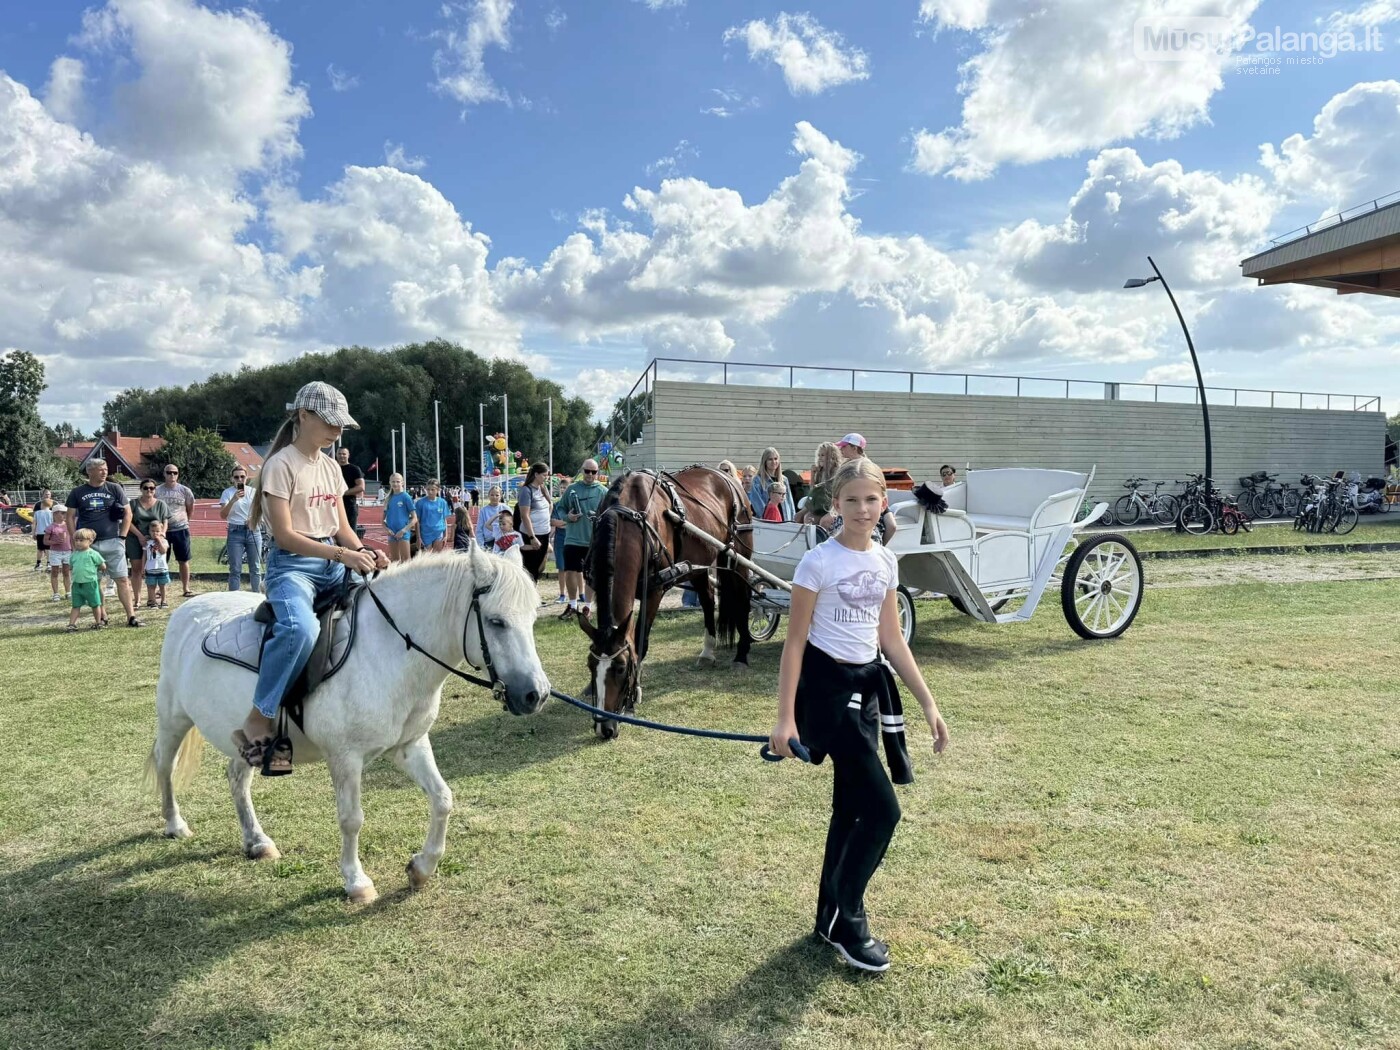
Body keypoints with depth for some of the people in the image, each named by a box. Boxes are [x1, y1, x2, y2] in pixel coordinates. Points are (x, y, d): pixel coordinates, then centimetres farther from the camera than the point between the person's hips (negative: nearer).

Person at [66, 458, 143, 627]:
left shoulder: (114, 488, 4)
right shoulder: (77, 492, 5)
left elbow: (127, 513, 7)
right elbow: (70, 517, 9)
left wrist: (122, 537, 0)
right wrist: (75, 540, 1)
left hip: (112, 542, -1)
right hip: (87, 544, 1)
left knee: (122, 579, -4)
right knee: (92, 582, 4)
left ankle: (131, 617, -3)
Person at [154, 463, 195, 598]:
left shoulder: (184, 491, 1)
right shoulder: (157, 491, -2)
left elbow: (190, 508, 14)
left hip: (181, 529, 0)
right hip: (162, 530, 0)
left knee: (183, 560, 5)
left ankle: (185, 589, 12)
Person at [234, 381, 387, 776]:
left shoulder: (331, 468, 14)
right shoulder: (282, 465, -8)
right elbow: (285, 535, -15)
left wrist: (365, 553, -6)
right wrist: (343, 554, -24)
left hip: (333, 564, 8)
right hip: (293, 565, -7)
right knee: (301, 629, -36)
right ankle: (257, 723, -21)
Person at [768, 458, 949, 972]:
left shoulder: (885, 562, 6)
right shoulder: (818, 562, -13)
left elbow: (892, 641, 12)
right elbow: (795, 642, -11)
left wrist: (928, 704, 9)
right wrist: (785, 718, -15)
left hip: (867, 687, 7)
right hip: (826, 687, -7)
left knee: (851, 809, 14)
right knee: (882, 809, -8)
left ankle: (831, 916, 30)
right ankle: (846, 921, 10)